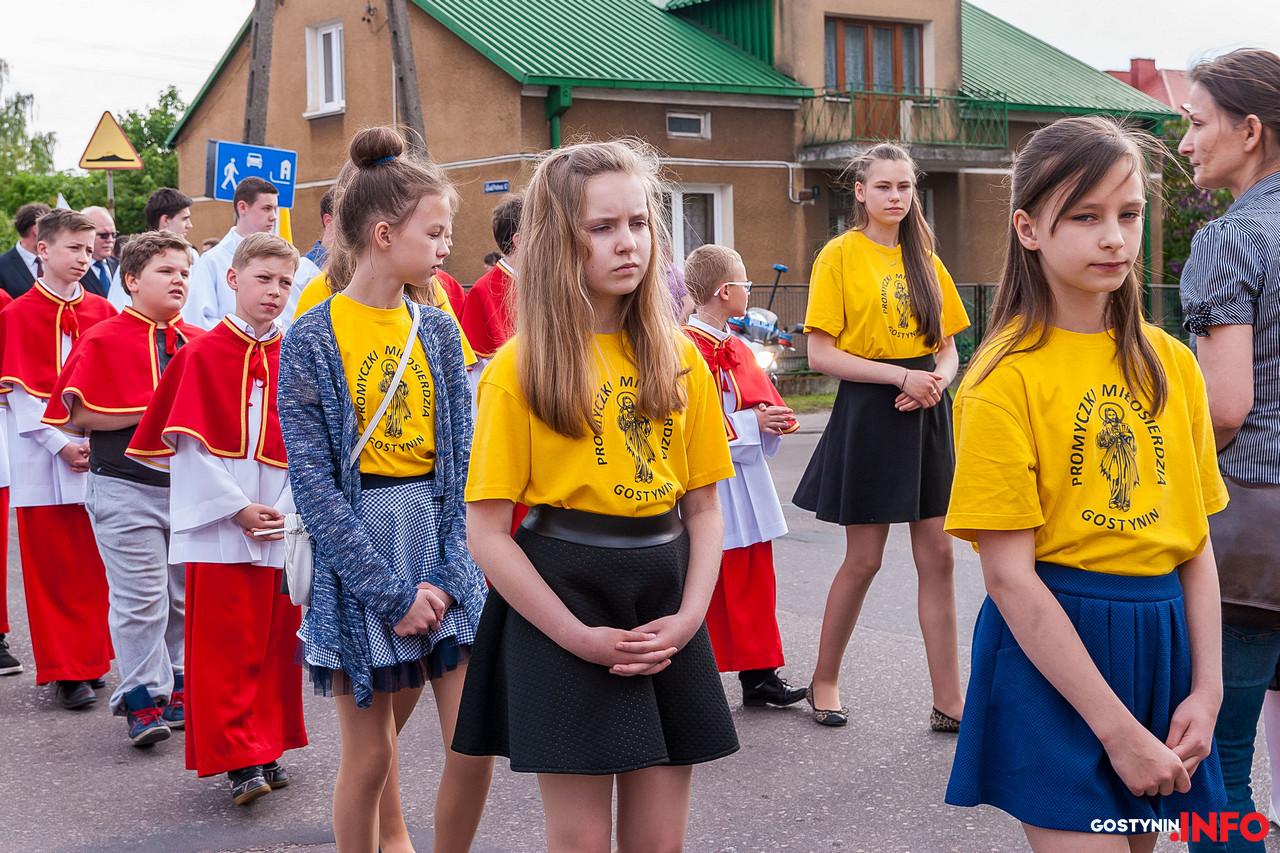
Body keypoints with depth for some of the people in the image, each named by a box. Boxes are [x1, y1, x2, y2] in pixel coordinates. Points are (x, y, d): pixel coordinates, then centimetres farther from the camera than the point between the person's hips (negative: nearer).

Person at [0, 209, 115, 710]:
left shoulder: (102, 312, 9)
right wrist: (60, 443, -15)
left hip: (100, 456, 3)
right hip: (44, 458, -3)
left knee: (94, 562, 7)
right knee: (51, 565, 0)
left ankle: (92, 658, 19)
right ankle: (66, 672, 7)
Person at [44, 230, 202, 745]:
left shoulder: (199, 343, 9)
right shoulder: (103, 342, -6)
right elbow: (77, 414, -10)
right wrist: (151, 410, -15)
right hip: (126, 489, -5)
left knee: (187, 595, 13)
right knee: (140, 597, -4)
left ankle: (180, 689, 28)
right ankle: (143, 701, 8)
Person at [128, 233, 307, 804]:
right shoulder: (201, 355, -3)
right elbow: (192, 445, -8)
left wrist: (291, 509, -5)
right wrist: (237, 507, -14)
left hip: (284, 523, 4)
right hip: (218, 522, -4)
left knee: (276, 641, 10)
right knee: (224, 645, -2)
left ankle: (267, 746, 22)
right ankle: (237, 758, 4)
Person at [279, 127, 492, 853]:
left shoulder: (438, 330, 5)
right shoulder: (312, 342, -8)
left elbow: (463, 460, 3)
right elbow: (314, 481, -11)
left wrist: (444, 575, -9)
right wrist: (391, 592, -15)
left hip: (443, 543, 4)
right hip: (359, 553, -4)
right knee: (370, 754, 5)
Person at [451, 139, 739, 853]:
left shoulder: (680, 358, 7)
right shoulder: (521, 367, -6)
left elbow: (704, 507, 9)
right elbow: (488, 533, -8)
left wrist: (688, 617, -6)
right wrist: (580, 637, -13)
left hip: (665, 610, 4)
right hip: (561, 601, -4)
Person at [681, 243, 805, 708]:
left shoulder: (737, 348, 14)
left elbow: (762, 401, 20)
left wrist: (777, 420, -3)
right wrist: (750, 423, -18)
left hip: (746, 483, 9)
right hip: (710, 485, -9)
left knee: (755, 581, 12)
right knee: (710, 584, -1)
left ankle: (758, 674, 20)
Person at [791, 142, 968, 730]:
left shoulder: (925, 260, 12)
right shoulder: (841, 255, -4)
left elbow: (948, 349, 14)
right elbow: (821, 355, -10)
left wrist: (936, 380, -8)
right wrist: (901, 376, -16)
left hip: (926, 414, 5)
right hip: (868, 413, -5)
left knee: (938, 556, 3)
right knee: (863, 559, 2)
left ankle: (949, 703, 8)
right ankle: (824, 681, 22)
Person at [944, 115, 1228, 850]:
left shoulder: (1171, 364, 6)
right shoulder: (1007, 376, -11)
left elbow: (1198, 543, 9)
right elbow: (1009, 574, -15)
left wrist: (1207, 688, -2)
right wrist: (1118, 730, -16)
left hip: (1162, 641, 6)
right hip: (1051, 645, -6)